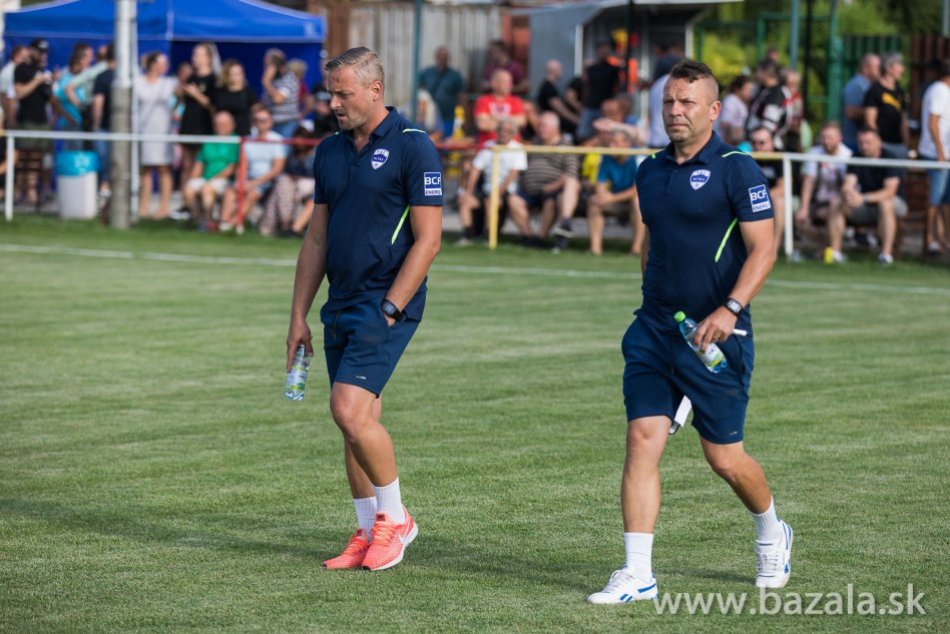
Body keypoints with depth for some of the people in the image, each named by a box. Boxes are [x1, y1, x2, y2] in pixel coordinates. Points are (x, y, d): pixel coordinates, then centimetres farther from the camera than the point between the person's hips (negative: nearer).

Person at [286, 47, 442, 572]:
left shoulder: (412, 148, -9)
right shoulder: (330, 152, 12)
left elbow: (428, 238, -12)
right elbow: (317, 239, 17)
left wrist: (389, 308, -16)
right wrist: (299, 316, 12)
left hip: (385, 307, -7)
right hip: (341, 306, 7)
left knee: (350, 410, -16)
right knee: (357, 422, 8)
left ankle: (395, 517, 0)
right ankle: (369, 532, 16)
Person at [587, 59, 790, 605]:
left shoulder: (736, 170, -9)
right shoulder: (650, 171, 11)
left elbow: (763, 249, -14)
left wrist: (731, 308, -26)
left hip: (714, 335, -5)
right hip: (654, 333, 5)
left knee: (724, 457, 4)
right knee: (642, 441, -7)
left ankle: (772, 534, 34)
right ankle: (638, 575, -7)